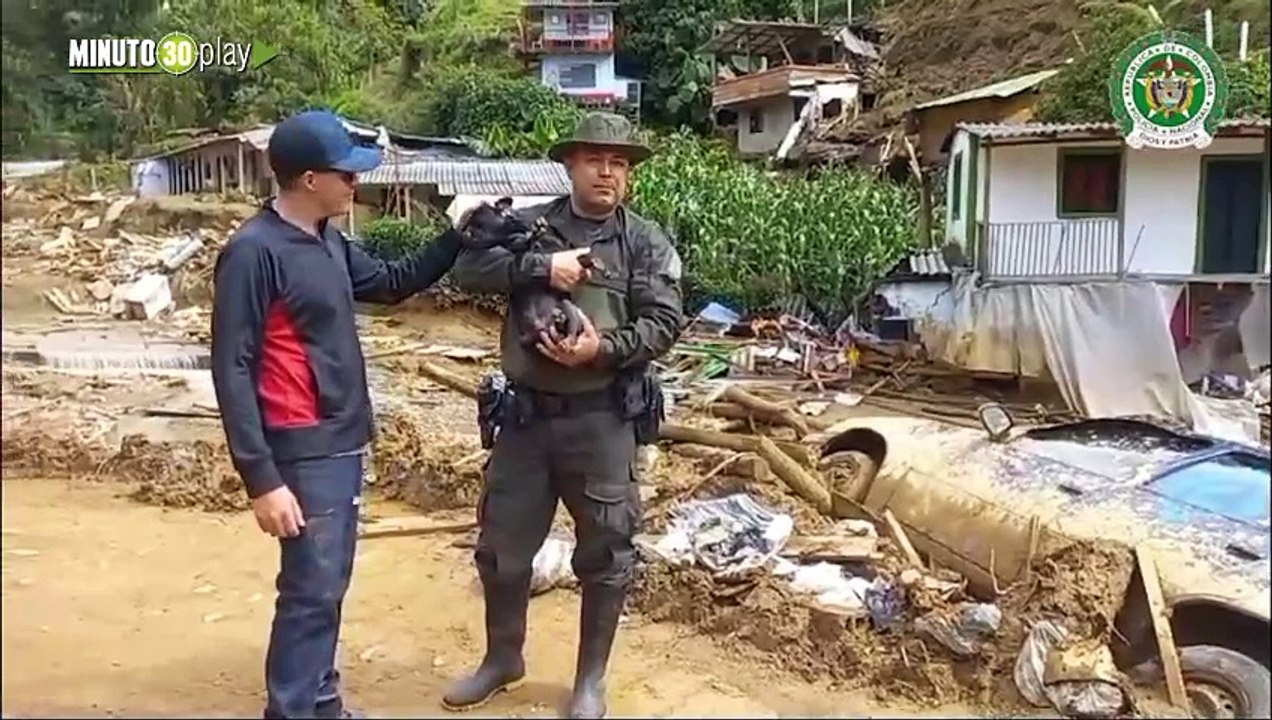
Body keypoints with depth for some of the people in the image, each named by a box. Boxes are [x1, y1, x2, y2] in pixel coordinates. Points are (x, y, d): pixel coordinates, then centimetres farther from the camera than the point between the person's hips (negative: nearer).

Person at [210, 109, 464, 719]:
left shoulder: (329, 242, 8)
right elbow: (232, 370, -18)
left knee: (329, 583, 17)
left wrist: (456, 236, 14)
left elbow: (391, 284, 25)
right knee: (311, 591, -2)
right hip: (304, 452, -9)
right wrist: (261, 479, -21)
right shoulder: (254, 252, -17)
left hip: (345, 441, 9)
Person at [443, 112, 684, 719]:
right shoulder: (528, 225, 5)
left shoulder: (646, 241, 1)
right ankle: (502, 658, 36)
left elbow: (664, 323, -7)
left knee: (604, 553, 9)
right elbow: (470, 266, -9)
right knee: (502, 544, 13)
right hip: (526, 414, 2)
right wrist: (542, 267, -20)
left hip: (602, 420, -2)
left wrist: (604, 348, -22)